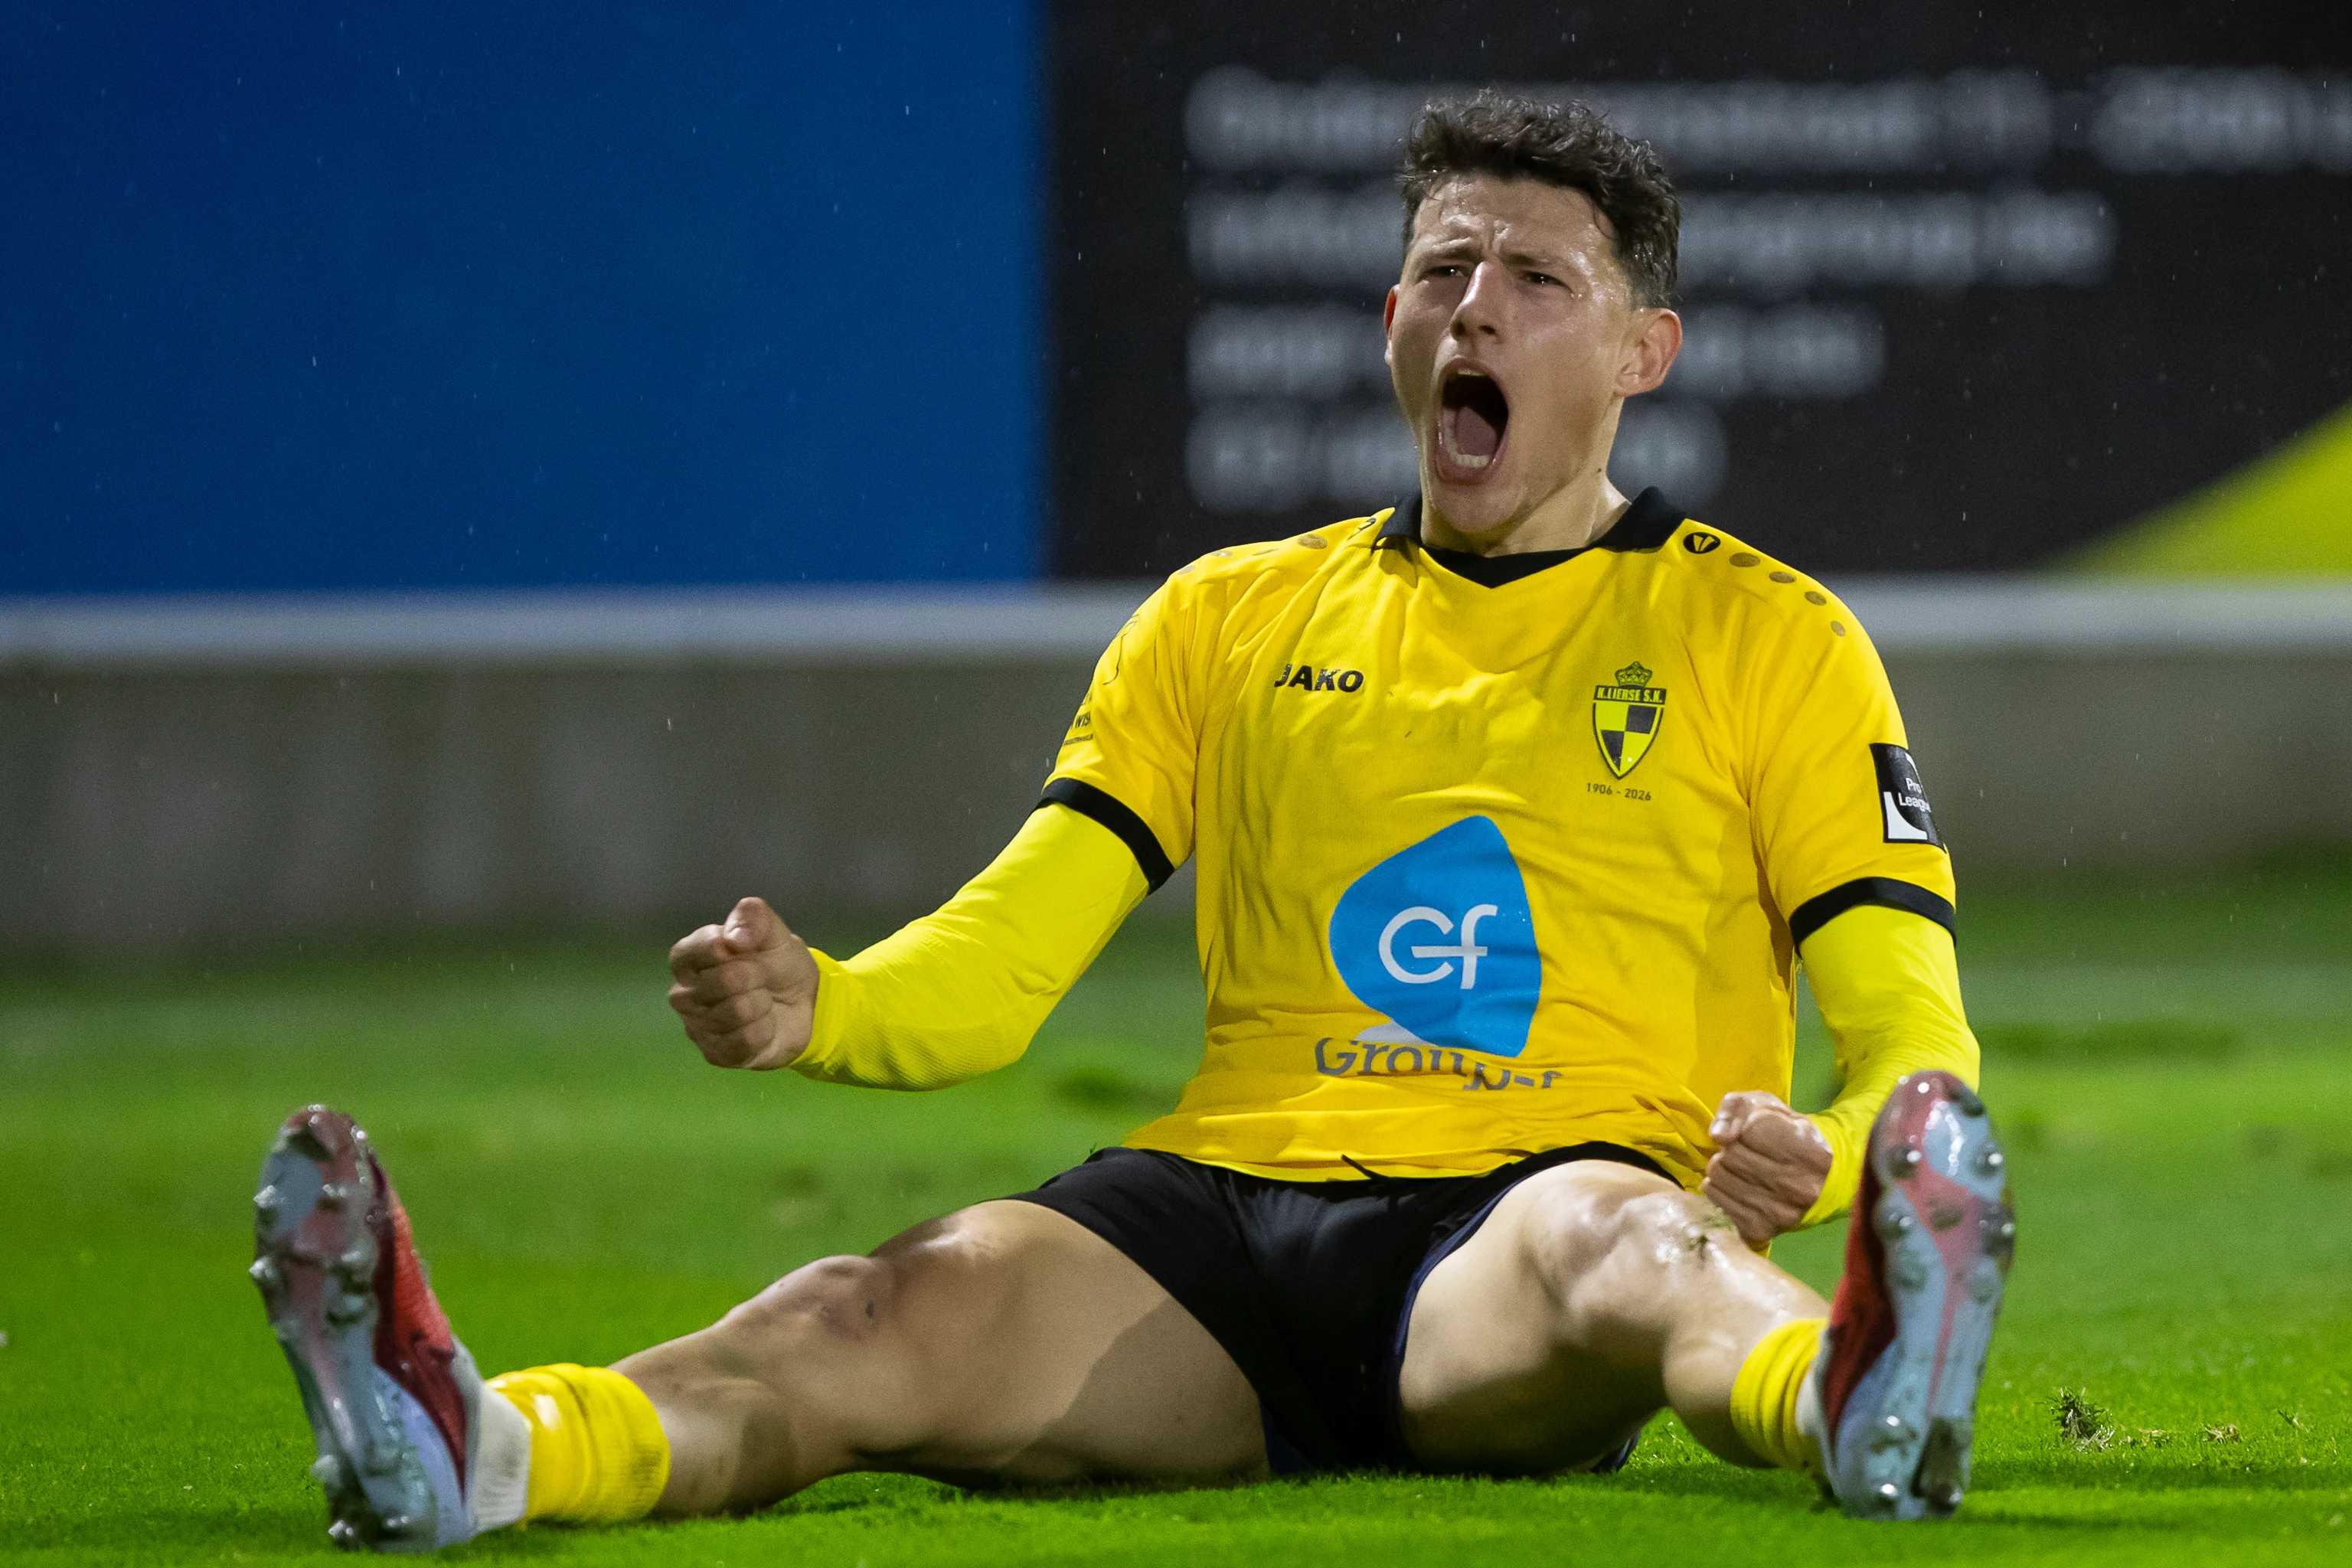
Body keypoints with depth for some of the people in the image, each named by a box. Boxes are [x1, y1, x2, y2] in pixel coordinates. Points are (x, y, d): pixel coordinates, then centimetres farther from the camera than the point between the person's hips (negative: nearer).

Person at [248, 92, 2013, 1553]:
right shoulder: (1231, 618, 21)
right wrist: (813, 1008, -9)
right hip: (1223, 1210, 3)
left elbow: (1913, 1027, 6)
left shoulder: (1765, 634, 12)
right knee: (873, 1318, -29)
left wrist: (1828, 1157, -20)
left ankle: (1850, 1400, -77)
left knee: (1611, 1244, -42)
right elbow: (1003, 955, 15)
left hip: (1526, 1210, -3)